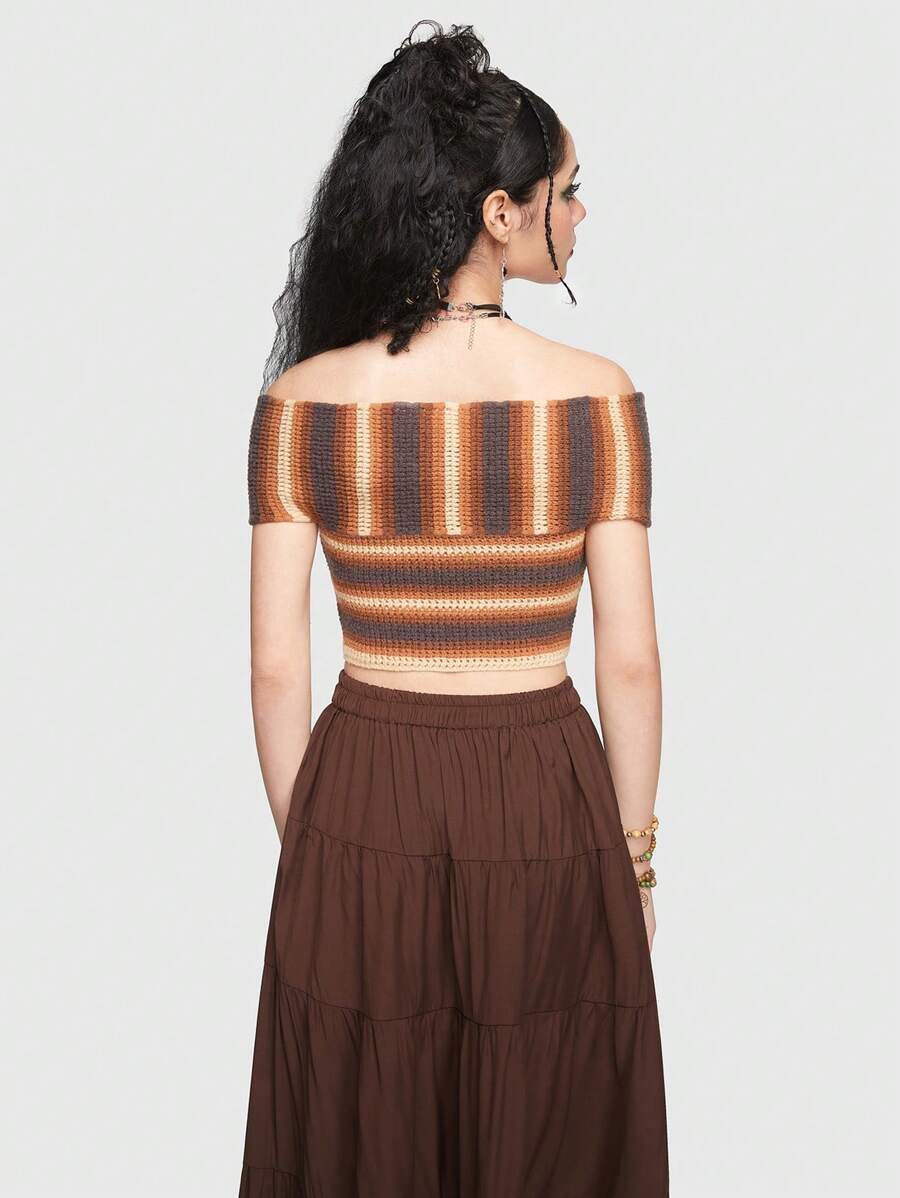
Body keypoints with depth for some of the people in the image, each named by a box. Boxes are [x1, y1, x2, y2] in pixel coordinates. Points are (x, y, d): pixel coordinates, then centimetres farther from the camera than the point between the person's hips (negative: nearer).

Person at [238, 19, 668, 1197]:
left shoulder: (302, 401, -8)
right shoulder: (596, 394, -12)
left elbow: (276, 669, -6)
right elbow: (630, 665, -8)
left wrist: (303, 839, 9)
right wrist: (635, 853, 5)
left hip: (360, 805, 2)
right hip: (546, 808, -1)